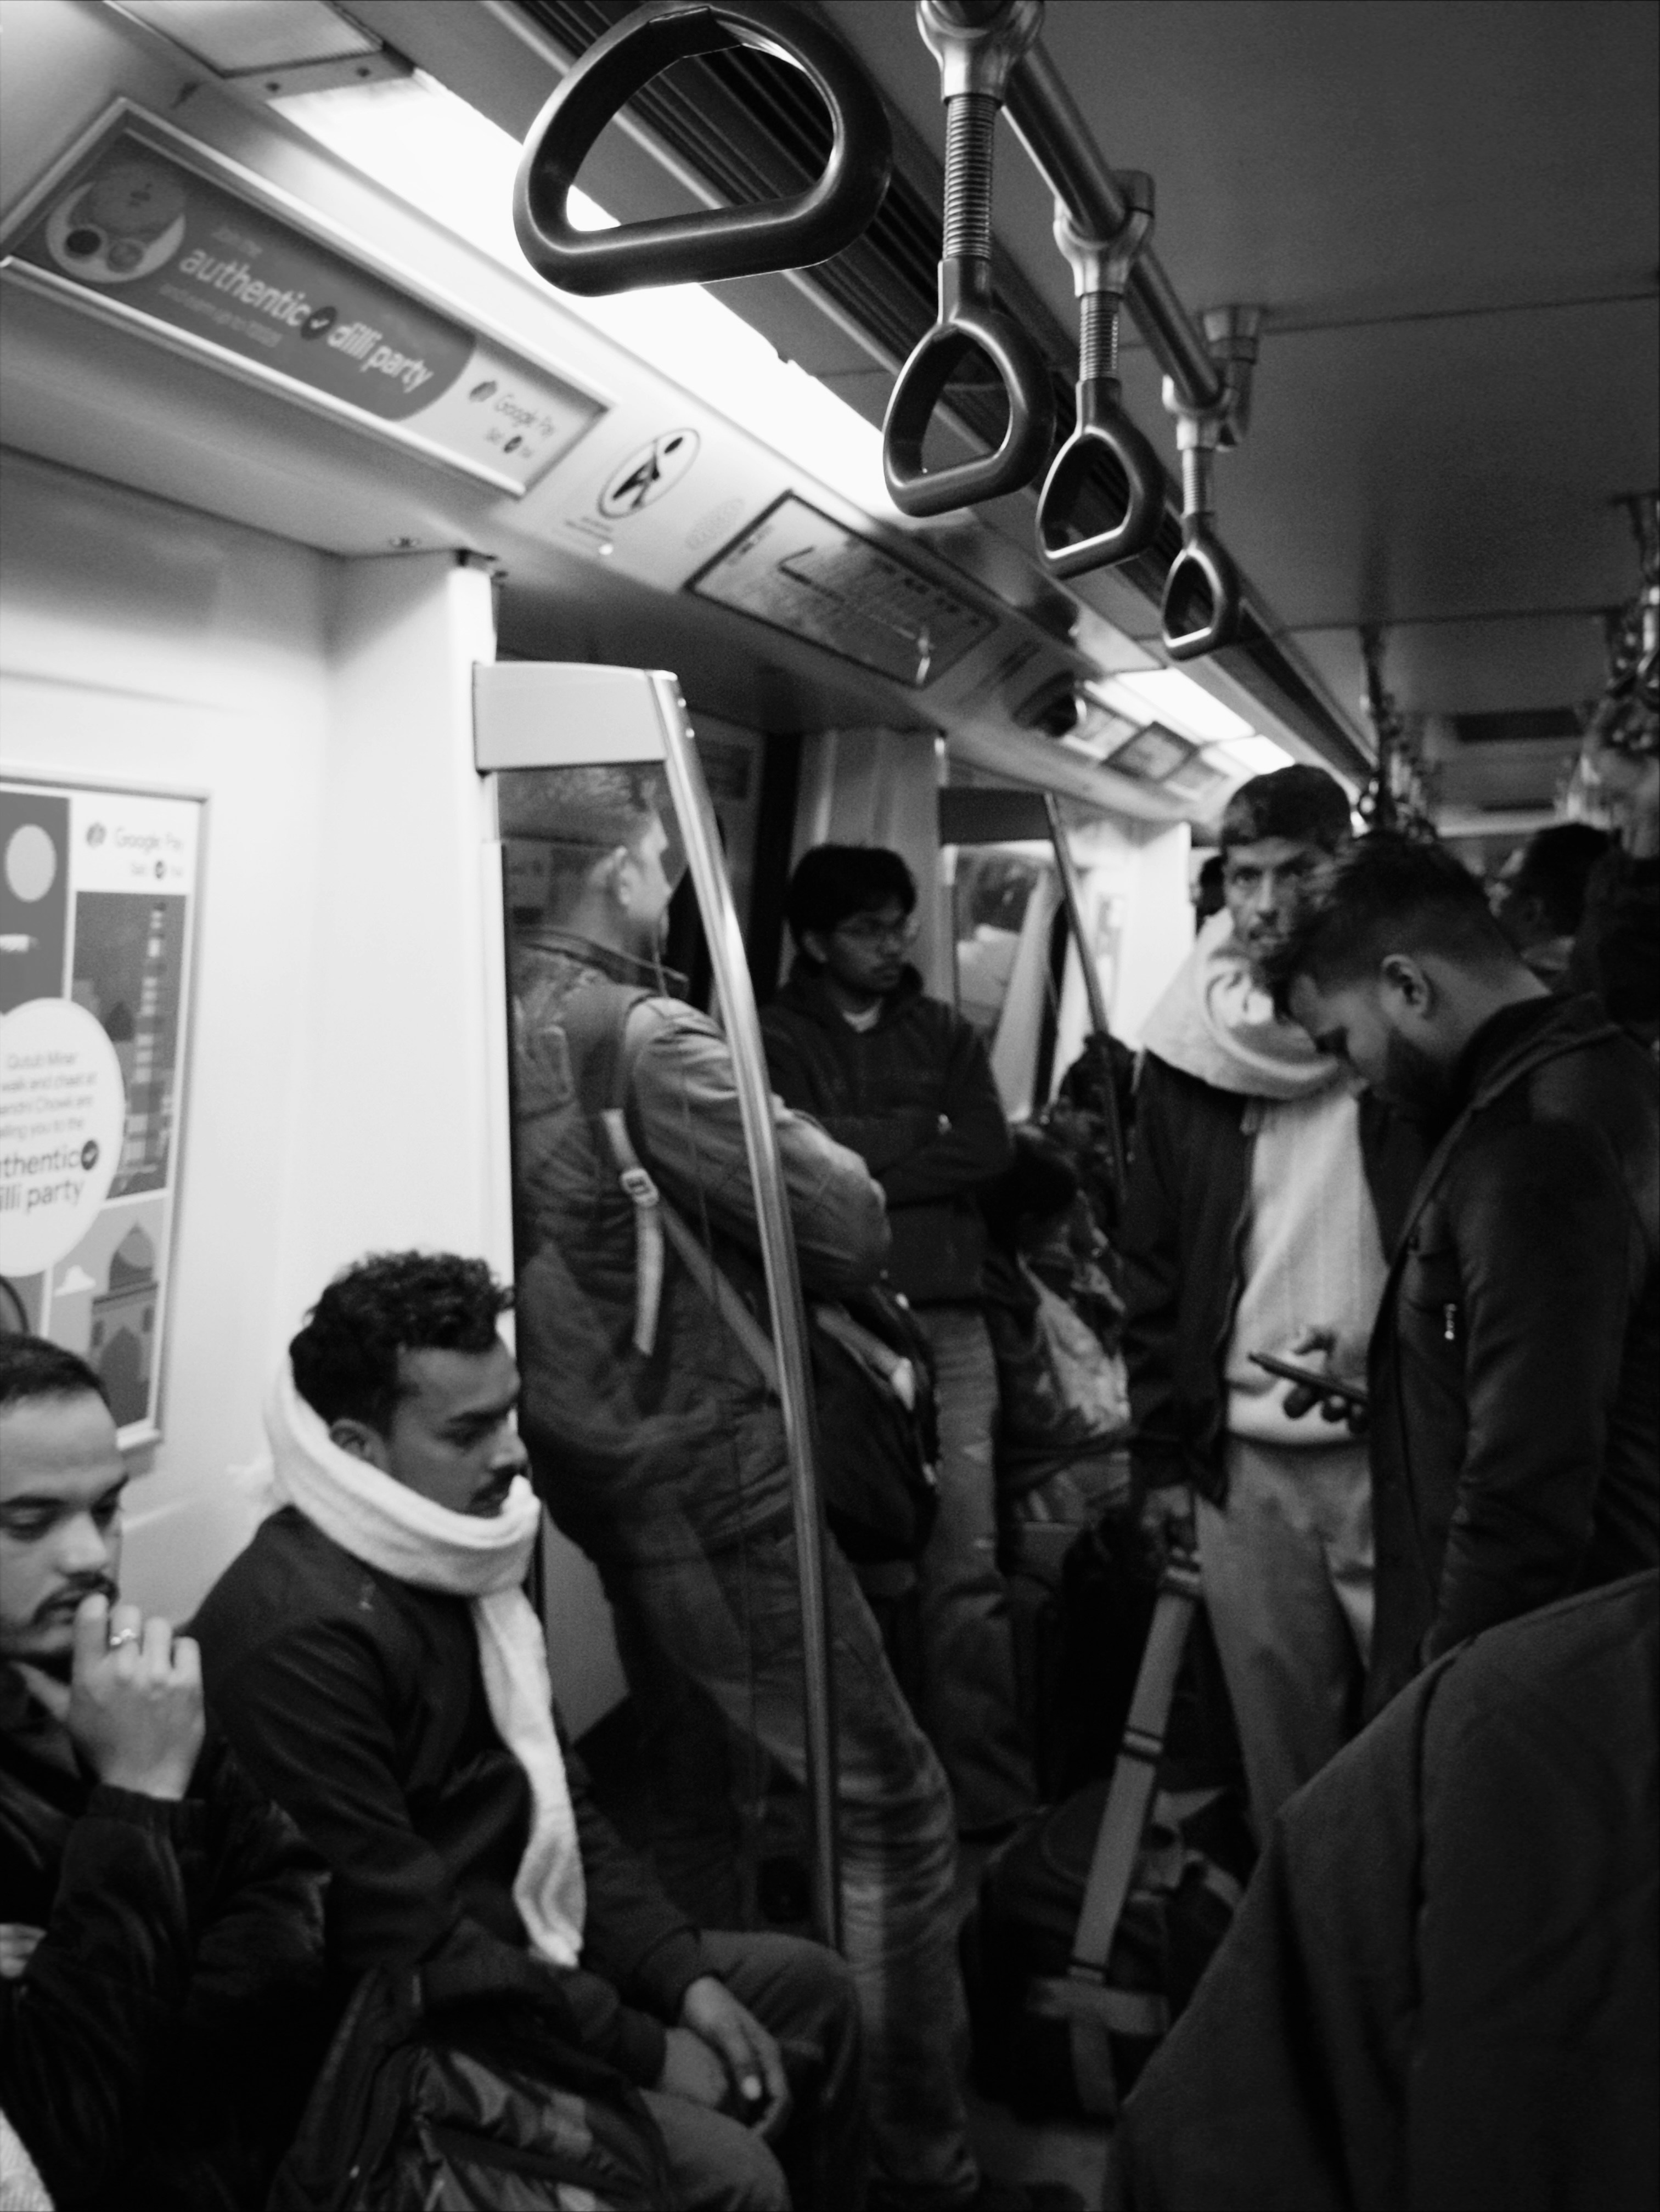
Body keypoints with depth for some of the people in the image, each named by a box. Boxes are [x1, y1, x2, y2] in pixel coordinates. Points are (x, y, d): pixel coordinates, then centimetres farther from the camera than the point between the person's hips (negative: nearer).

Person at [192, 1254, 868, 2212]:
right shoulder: (302, 1635, -26)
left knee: (811, 1987, 13)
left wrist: (684, 1979, -1)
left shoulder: (457, 1551, 4)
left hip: (528, 1948, 10)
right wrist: (642, 2051, -17)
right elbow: (405, 1951, -26)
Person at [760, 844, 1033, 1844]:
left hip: (948, 1320, 2)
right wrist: (921, 1139, -2)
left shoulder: (946, 1032, 17)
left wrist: (862, 1158, -4)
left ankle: (990, 1797, 5)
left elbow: (992, 1150, 3)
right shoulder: (777, 1040, 6)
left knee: (966, 1566, -2)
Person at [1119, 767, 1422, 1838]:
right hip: (1244, 1460, 2)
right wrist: (1163, 1448, 6)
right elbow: (1152, 1265, 9)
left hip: (1405, 1452, -2)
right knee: (1283, 1762, 11)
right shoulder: (1189, 1054, 7)